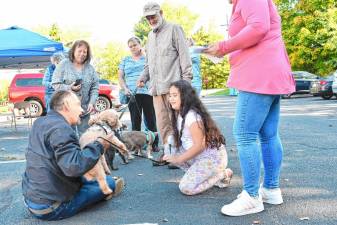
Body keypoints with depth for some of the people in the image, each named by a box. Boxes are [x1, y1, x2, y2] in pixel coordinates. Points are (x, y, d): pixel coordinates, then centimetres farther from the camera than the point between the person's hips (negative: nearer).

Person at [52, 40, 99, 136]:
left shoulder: (90, 68, 8)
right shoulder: (64, 64, -1)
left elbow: (95, 88, 7)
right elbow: (55, 84, -3)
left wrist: (92, 103, -6)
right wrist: (69, 88, -18)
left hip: (84, 109, 3)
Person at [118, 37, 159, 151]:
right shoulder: (125, 60, 17)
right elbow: (120, 77, 14)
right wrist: (125, 88, -3)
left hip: (148, 93, -2)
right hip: (132, 94, 2)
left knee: (150, 119, 0)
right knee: (135, 120, 3)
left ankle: (154, 144, 7)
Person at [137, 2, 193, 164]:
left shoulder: (174, 29, 3)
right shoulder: (150, 36, 22)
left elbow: (184, 56, -4)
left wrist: (186, 80, -11)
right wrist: (143, 77, 10)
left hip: (172, 85, -6)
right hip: (156, 87, 6)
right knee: (162, 122, 6)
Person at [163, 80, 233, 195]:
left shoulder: (192, 116, -22)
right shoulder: (180, 114, 8)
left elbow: (199, 146, -23)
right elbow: (181, 142, 15)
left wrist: (178, 159, -15)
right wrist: (173, 156, -1)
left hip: (213, 157, -9)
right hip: (199, 155, 9)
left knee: (186, 188, -16)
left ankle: (223, 174, 1)